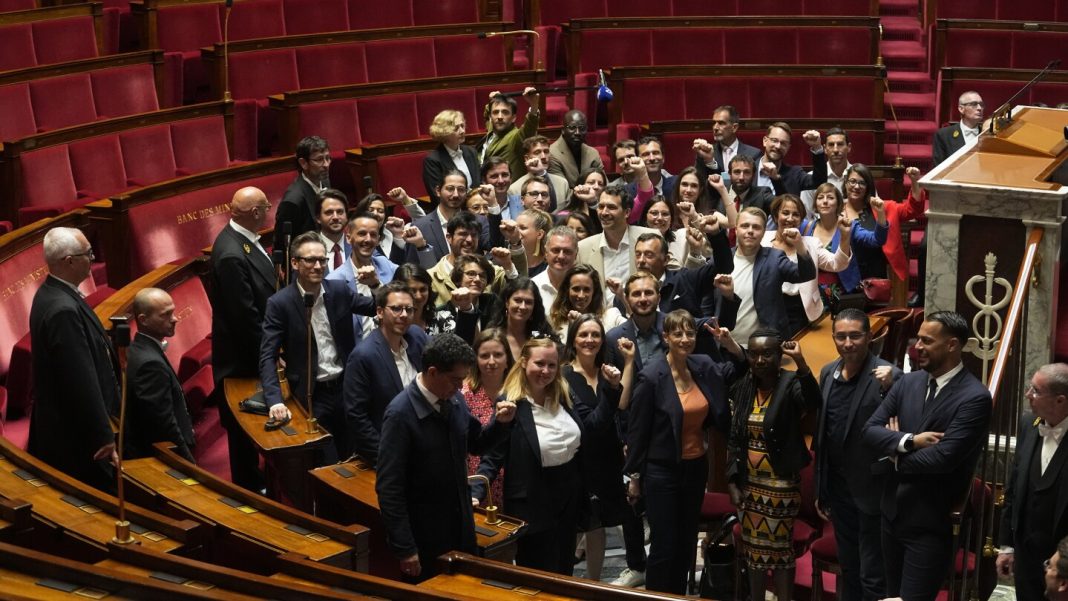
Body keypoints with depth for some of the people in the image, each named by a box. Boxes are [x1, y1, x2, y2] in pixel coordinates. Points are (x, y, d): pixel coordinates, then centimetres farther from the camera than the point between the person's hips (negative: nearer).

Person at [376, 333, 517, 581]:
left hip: (460, 530, 6)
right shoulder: (401, 414, -21)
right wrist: (404, 548, -20)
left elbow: (475, 444, 15)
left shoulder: (454, 399, -2)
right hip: (424, 540, -6)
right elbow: (389, 487, -20)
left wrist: (500, 423, -6)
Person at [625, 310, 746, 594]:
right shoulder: (651, 377, -17)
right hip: (662, 471, -6)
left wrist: (730, 342, -5)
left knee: (686, 542, 16)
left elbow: (739, 367, 17)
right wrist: (634, 475, -7)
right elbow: (636, 429, -11)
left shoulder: (703, 367, -2)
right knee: (664, 545, 1)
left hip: (697, 467, 6)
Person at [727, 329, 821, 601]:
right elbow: (734, 439, 7)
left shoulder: (791, 384, -12)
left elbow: (812, 403, -36)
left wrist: (801, 363, -48)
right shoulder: (743, 387, 2)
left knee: (781, 550, 5)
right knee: (754, 548, 16)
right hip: (749, 482, 5)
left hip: (781, 484, -5)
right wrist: (732, 481, 2)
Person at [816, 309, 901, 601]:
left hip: (871, 490, -6)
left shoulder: (888, 376, -15)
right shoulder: (828, 372, 5)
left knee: (872, 577, 3)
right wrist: (820, 488, 14)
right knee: (848, 570, 20)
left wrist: (889, 389, -34)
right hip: (837, 489, 6)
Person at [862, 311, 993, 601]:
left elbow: (943, 457, -24)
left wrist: (896, 455, -7)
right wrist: (909, 441, -17)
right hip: (892, 512, 7)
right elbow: (870, 430, 1)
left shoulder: (974, 397, -17)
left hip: (931, 522, -7)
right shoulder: (908, 382, 5)